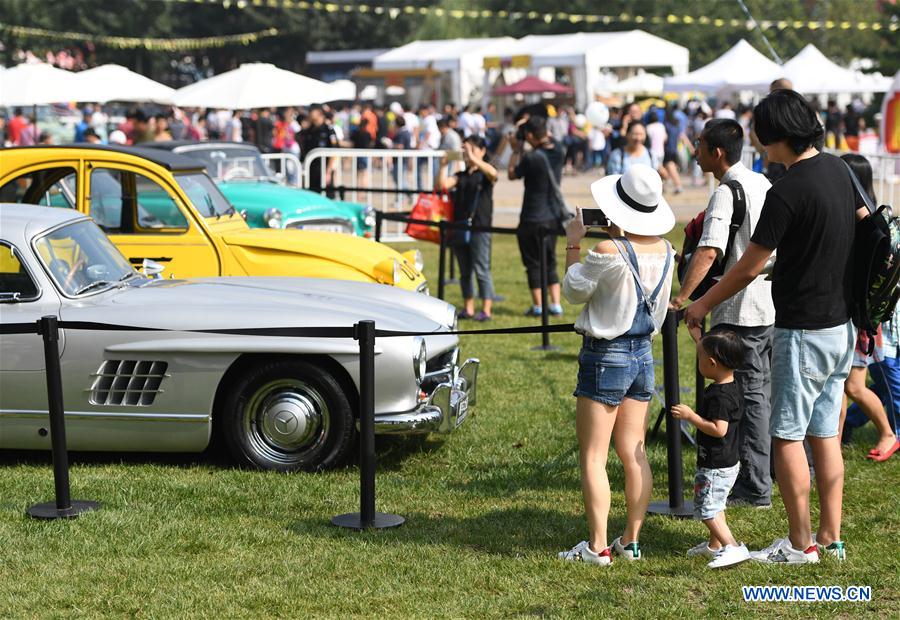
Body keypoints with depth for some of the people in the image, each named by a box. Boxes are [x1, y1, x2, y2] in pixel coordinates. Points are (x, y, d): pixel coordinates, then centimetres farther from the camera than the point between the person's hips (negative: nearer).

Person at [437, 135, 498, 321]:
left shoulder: (484, 175, -1)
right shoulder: (461, 176, 14)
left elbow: (493, 173, -26)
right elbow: (443, 184, -2)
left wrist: (473, 159, -30)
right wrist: (443, 165, -11)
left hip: (479, 227, -6)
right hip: (460, 228, 6)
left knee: (481, 269, -5)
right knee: (465, 271, 10)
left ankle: (486, 310, -3)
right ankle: (468, 309, 17)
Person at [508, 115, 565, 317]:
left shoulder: (531, 158, -21)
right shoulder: (558, 151, -4)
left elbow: (512, 174, -3)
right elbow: (549, 139, 21)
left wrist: (516, 151, 7)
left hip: (532, 219, -6)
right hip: (553, 217, 6)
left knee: (534, 264, 7)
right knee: (550, 262, 16)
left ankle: (538, 306, 12)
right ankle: (556, 304, 10)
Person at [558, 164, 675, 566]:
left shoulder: (607, 253, -21)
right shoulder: (663, 251, -1)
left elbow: (574, 291, -7)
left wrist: (573, 247, 6)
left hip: (606, 357, -7)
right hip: (644, 355, 7)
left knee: (593, 456, 0)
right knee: (633, 454, 11)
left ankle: (597, 546, -2)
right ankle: (631, 541, 14)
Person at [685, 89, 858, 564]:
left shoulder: (787, 192, -20)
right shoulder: (839, 170, 6)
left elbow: (747, 269, -13)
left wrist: (701, 305, 1)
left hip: (803, 332, -8)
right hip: (842, 324, 8)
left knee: (787, 435, 0)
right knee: (825, 434, 13)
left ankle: (800, 544, 4)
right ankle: (830, 537, 17)